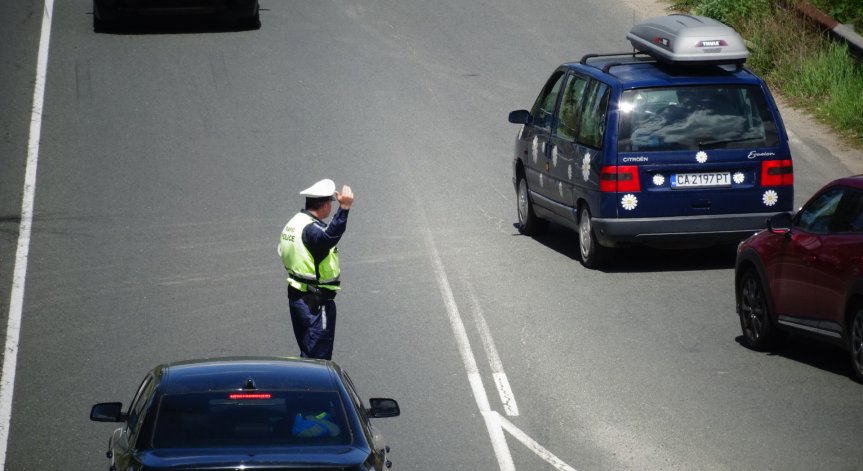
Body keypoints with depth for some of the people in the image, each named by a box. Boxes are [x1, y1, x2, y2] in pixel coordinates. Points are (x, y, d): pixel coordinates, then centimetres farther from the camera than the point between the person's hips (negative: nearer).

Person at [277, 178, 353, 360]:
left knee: (307, 355, 19)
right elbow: (330, 236, -43)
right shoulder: (311, 229, -21)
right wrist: (344, 208, -54)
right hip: (316, 302, -10)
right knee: (318, 357, -6)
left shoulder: (293, 222, 11)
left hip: (296, 296, 10)